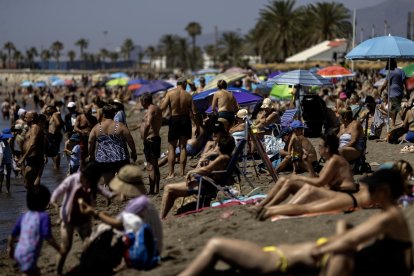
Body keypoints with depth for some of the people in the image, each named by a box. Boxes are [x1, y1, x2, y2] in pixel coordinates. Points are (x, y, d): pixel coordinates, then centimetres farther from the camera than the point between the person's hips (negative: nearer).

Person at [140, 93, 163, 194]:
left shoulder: (151, 110, -15)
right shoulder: (157, 109, 15)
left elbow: (148, 124, -32)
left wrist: (144, 136, -24)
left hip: (150, 139, -10)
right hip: (156, 138, 10)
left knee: (150, 167, -8)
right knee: (154, 166, 16)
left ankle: (152, 191, -9)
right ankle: (156, 190, 23)